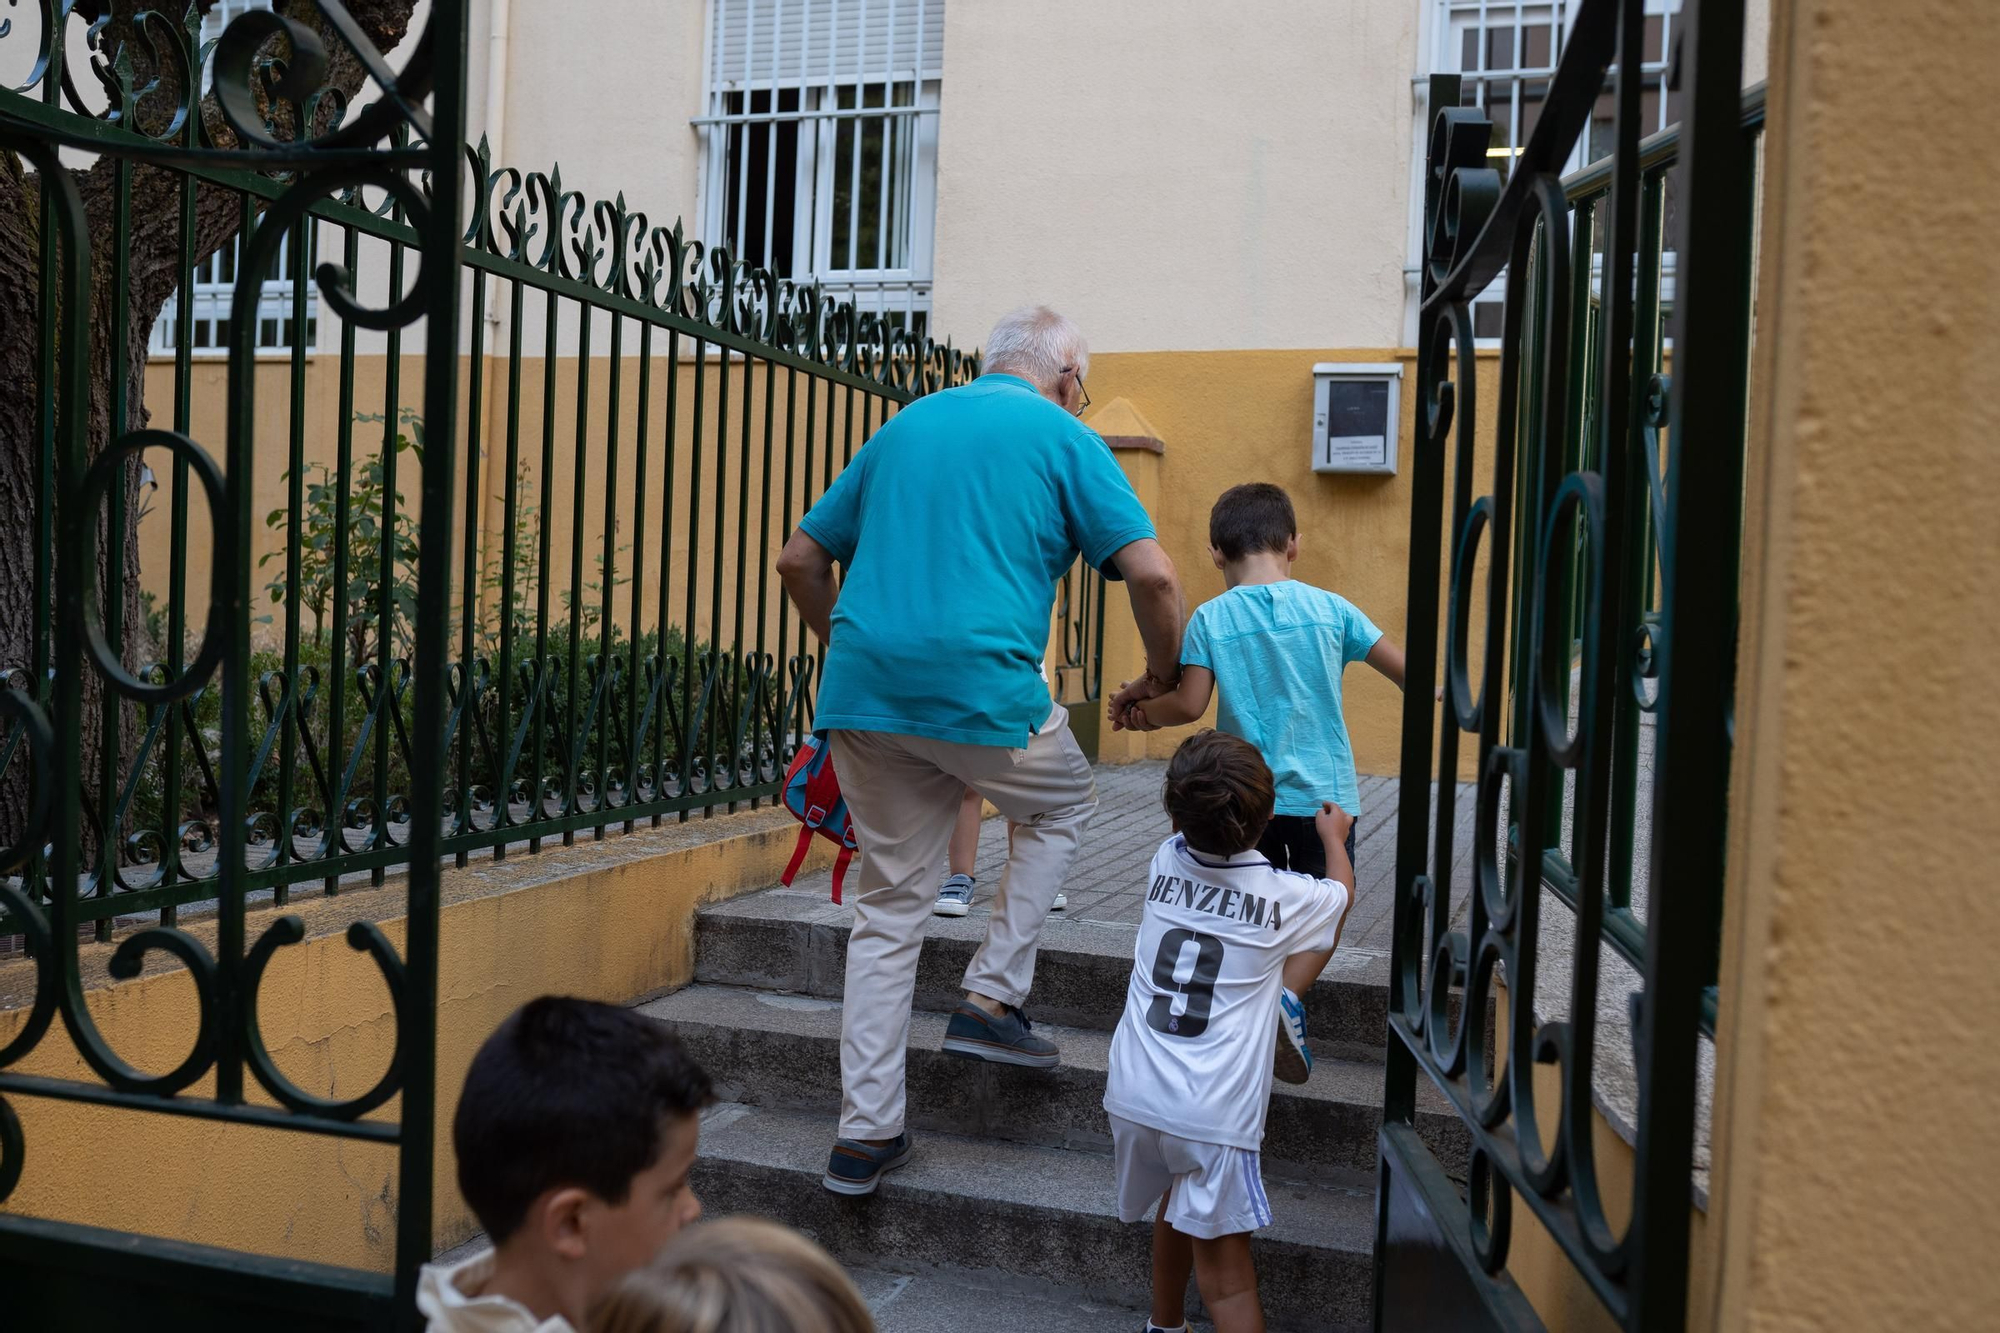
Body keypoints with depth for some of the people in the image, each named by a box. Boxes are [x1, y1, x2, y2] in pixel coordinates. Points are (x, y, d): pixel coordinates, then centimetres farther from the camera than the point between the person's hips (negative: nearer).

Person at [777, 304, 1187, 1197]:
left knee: (889, 906, 14)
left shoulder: (904, 426, 21)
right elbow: (1152, 575, -5)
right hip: (983, 688, -5)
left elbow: (799, 559, 23)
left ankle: (864, 1132, 17)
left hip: (863, 691, 5)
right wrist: (1165, 677, 12)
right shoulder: (1062, 437, 6)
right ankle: (992, 1000, 17)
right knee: (1062, 805, 26)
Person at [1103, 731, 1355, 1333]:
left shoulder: (1165, 860, 4)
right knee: (1223, 1261, 0)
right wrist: (1333, 835, 40)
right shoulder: (1287, 897, -2)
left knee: (1176, 1201, 27)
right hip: (1213, 1110, -4)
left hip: (1134, 1094, 5)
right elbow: (1342, 891, 23)